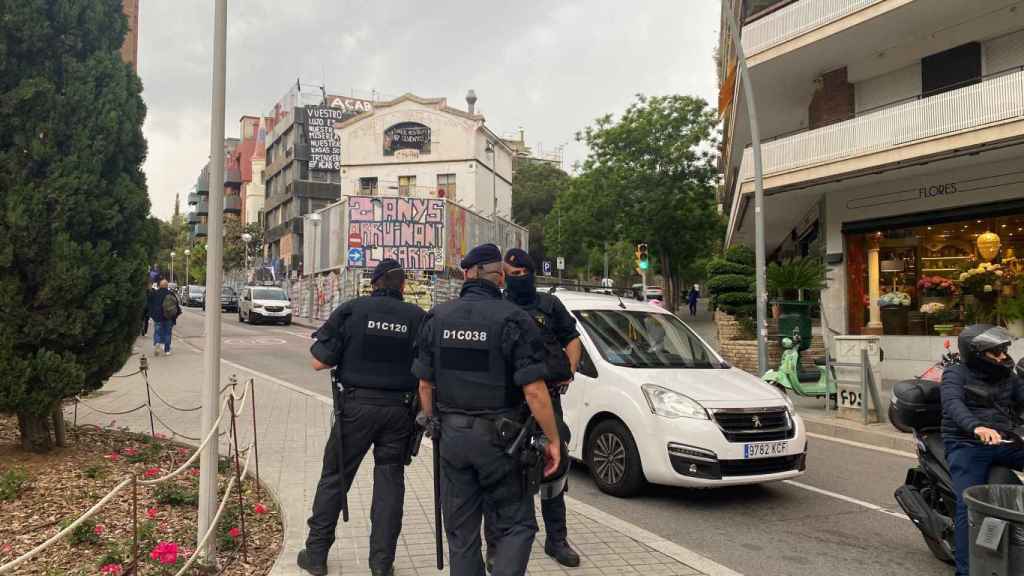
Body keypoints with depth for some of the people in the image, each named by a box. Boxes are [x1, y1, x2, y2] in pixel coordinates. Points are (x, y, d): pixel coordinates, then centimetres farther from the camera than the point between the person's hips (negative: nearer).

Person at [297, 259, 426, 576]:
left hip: (356, 406, -1)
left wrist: (350, 354, 10)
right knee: (389, 482, 11)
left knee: (335, 477, 13)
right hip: (399, 410, 1)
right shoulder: (418, 317, -1)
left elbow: (319, 362, -6)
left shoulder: (351, 310, -5)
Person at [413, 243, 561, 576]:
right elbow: (533, 390, -16)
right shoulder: (513, 319, -12)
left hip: (452, 437, 4)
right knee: (516, 524, 10)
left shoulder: (437, 318, 3)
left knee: (460, 531, 15)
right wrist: (553, 439, -7)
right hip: (499, 437, -4)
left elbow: (425, 385, 6)